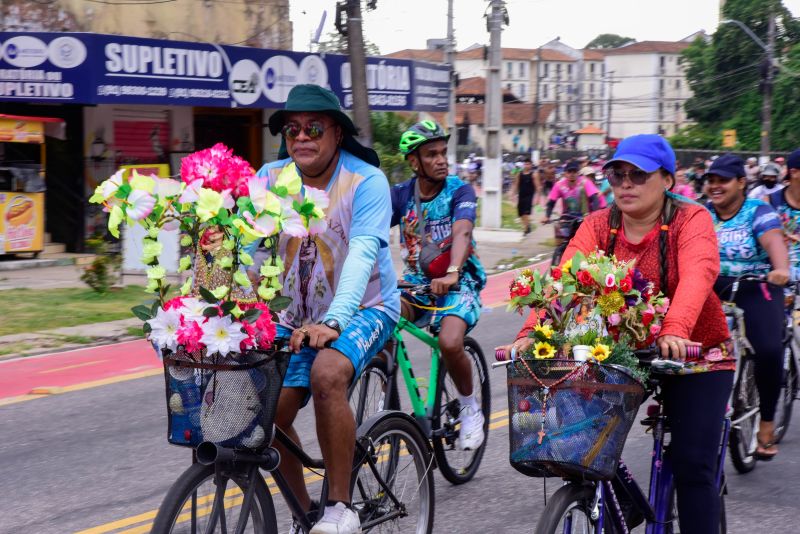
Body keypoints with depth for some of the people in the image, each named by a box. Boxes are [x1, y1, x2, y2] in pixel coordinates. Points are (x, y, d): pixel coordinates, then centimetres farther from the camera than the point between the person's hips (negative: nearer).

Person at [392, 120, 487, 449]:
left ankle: (470, 410, -1)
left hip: (459, 282, -3)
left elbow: (462, 232, -29)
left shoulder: (459, 191, -11)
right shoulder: (400, 195, -2)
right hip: (416, 281, 3)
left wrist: (451, 274, -49)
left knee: (450, 343, -30)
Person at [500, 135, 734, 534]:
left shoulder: (692, 220, -13)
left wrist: (675, 330, -52)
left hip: (695, 355, -3)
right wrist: (531, 332, -37)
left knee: (692, 466, -10)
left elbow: (698, 274, -33)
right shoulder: (598, 226, -4)